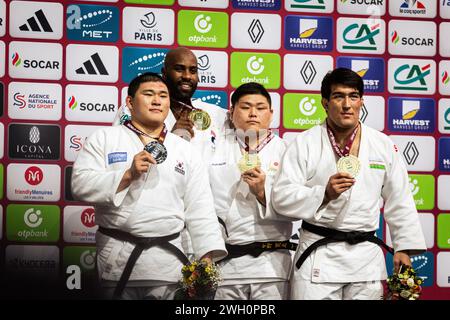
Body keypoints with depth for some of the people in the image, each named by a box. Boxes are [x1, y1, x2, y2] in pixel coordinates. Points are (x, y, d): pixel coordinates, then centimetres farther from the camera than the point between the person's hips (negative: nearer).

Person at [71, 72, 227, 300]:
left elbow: (200, 210, 6)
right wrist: (128, 175, -17)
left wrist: (207, 256, -5)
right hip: (117, 256, -2)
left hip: (167, 260, 2)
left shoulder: (185, 151, 10)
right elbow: (81, 185, -7)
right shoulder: (103, 139, 4)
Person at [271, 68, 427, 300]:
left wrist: (404, 247, 6)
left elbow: (399, 201, 10)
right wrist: (324, 193, -20)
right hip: (318, 256, -2)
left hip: (366, 257, 3)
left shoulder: (382, 144, 6)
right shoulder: (305, 143, -2)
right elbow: (281, 197, -7)